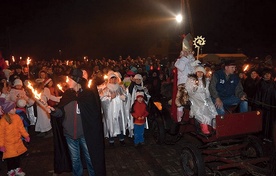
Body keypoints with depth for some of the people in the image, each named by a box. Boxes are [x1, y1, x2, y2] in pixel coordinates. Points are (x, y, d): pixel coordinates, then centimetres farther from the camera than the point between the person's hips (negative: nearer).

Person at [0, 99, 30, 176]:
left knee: (18, 155, 15)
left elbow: (21, 127, 4)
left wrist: (26, 135, 2)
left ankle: (17, 168, 34)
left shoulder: (17, 117, -6)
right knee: (10, 157, 6)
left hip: (18, 141, 5)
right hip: (9, 143, -5)